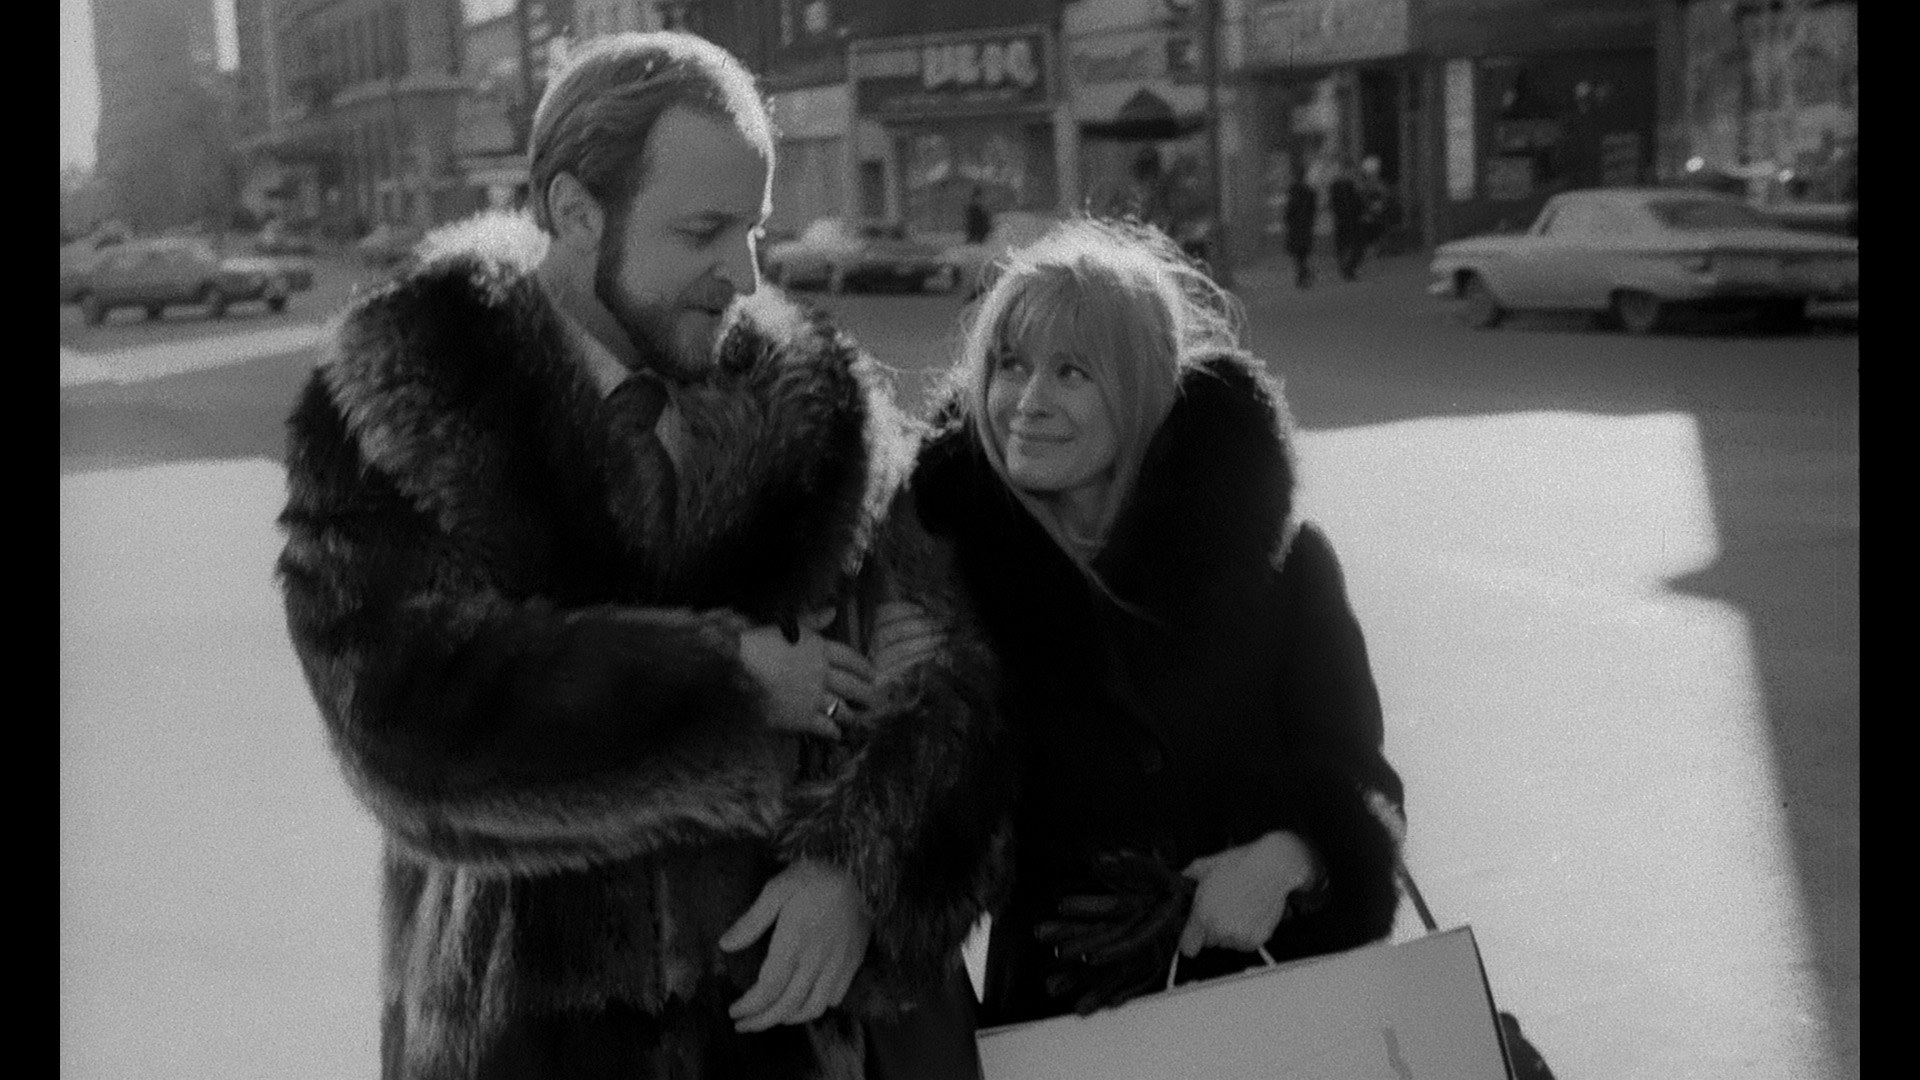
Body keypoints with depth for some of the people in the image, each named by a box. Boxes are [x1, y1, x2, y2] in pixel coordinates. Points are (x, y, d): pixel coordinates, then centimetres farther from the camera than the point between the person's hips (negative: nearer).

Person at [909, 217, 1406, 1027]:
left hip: (1276, 988, 0)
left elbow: (1355, 782, -3)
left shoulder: (1273, 557, -7)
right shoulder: (950, 559, -6)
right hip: (1052, 1019, 0)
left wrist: (1289, 857, -23)